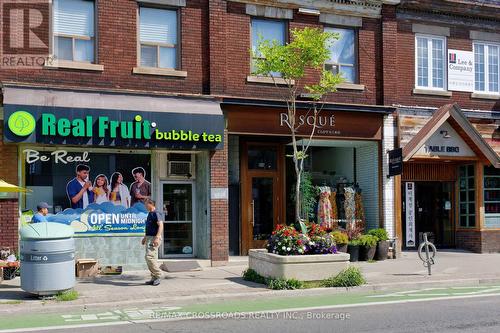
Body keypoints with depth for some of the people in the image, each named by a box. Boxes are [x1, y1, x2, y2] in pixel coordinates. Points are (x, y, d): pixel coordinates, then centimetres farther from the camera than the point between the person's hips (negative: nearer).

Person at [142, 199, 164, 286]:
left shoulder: (156, 214, -11)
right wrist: (145, 237, 28)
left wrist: (157, 237, -28)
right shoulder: (149, 214, 19)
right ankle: (154, 278, 12)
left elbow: (161, 226, -20)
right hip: (149, 237, 10)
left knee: (149, 256, -17)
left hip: (154, 238, -10)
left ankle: (158, 275, -9)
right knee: (152, 258, 9)